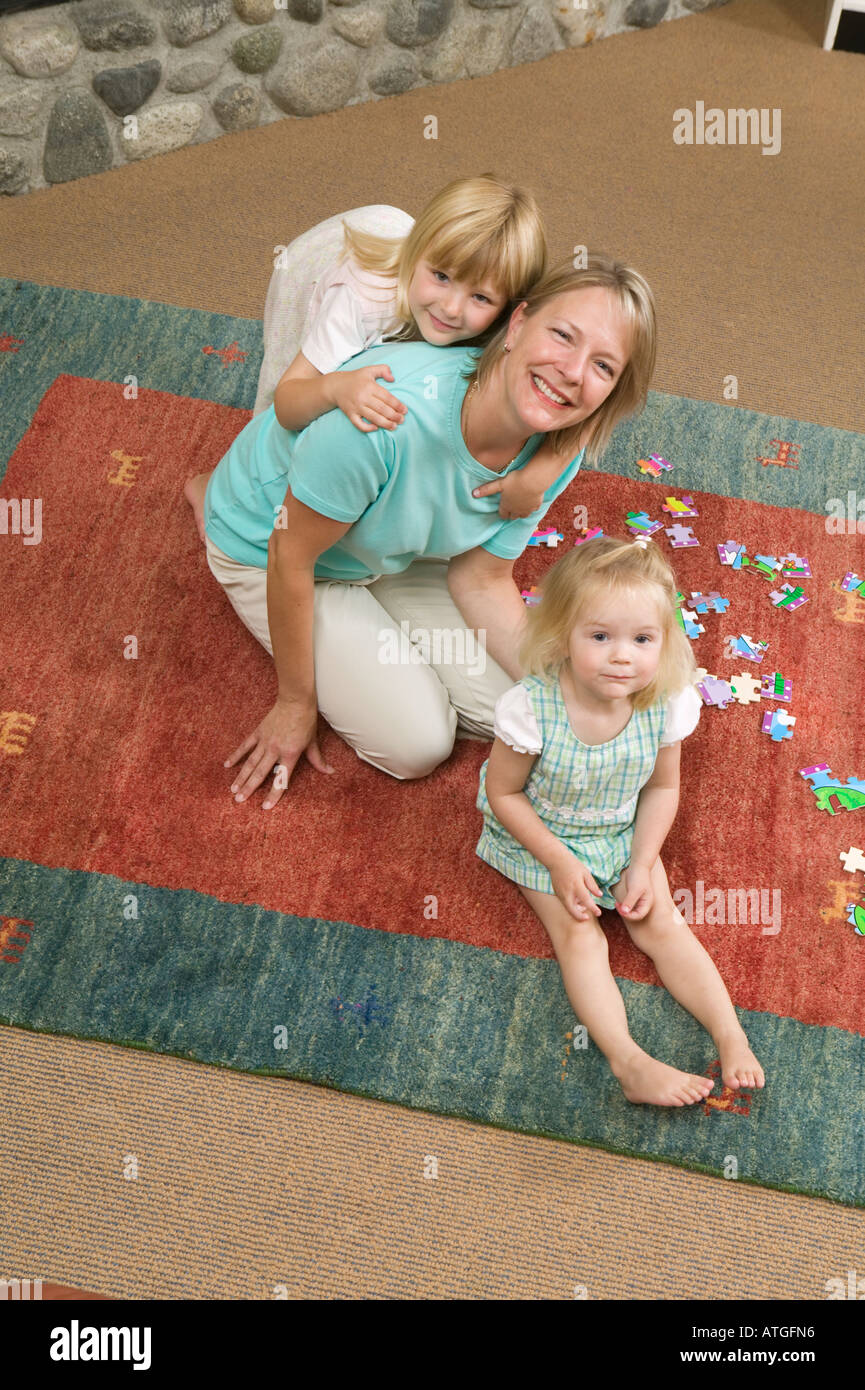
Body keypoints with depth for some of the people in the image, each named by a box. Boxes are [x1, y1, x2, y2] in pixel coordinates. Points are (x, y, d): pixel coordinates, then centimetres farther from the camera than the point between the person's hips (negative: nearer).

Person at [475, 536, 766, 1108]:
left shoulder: (666, 703, -22)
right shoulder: (531, 707, -32)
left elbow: (663, 786, -5)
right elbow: (503, 792, -18)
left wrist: (642, 864, -11)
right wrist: (559, 862, -19)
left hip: (624, 835, 3)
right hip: (543, 839, -2)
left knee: (662, 925, -3)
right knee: (579, 936, -15)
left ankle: (732, 1036, 1)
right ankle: (628, 1060, -18)